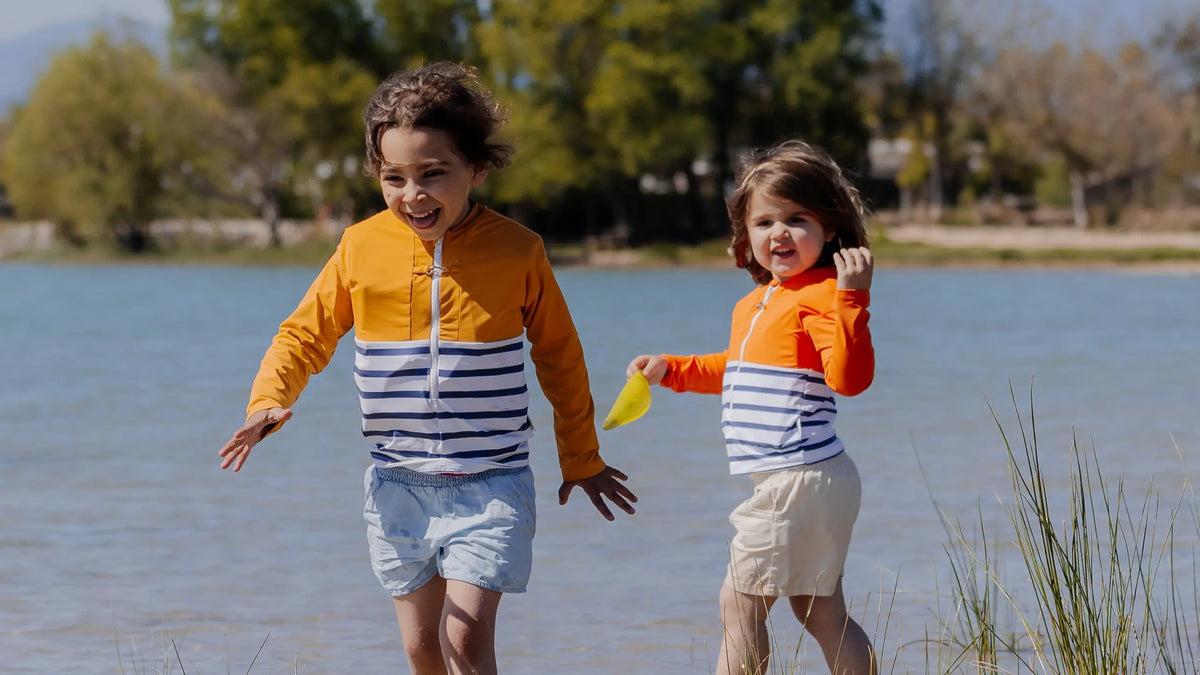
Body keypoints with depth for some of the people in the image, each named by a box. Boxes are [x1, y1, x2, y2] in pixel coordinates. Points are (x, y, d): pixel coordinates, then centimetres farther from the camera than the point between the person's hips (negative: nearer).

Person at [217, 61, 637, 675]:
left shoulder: (516, 251, -7)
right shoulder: (361, 247, -3)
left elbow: (559, 355, 7)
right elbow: (305, 335, 6)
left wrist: (581, 459, 14)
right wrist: (269, 402, -14)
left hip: (490, 485, -3)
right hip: (399, 484, 3)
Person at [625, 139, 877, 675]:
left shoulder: (820, 297, -15)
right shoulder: (753, 305, 16)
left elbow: (849, 378, -29)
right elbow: (738, 371, 36)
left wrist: (851, 297, -35)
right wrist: (671, 370, 37)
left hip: (799, 480, -10)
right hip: (813, 483, 10)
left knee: (740, 605, -4)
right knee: (820, 611, 12)